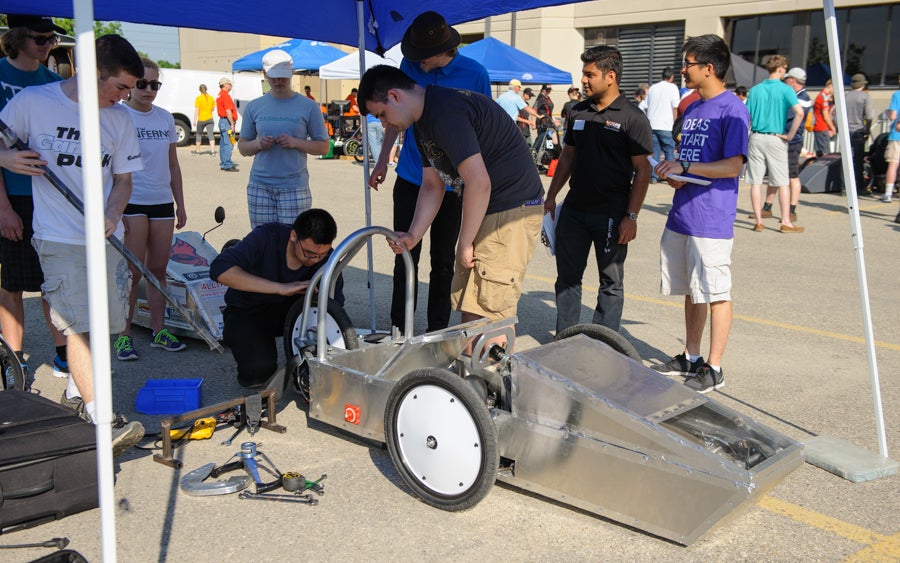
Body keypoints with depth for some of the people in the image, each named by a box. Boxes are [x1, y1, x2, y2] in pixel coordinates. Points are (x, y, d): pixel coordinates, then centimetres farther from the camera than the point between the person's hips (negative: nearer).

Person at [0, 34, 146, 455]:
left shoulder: (119, 119, 8)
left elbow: (123, 179, 11)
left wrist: (111, 215, -8)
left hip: (106, 238, 5)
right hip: (59, 238, -5)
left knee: (101, 325, 9)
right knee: (79, 327, -11)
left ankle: (75, 394, 31)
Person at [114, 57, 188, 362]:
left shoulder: (165, 118, 11)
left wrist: (180, 204, 14)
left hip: (162, 202, 5)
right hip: (131, 201, -5)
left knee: (158, 268, 8)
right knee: (132, 272, -4)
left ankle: (159, 330, 17)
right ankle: (124, 335, 6)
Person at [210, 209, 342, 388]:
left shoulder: (326, 258, -19)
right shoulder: (267, 237, -27)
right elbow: (220, 269, -38)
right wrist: (281, 288, -44)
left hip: (289, 309, 3)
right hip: (248, 311, -3)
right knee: (259, 368, -29)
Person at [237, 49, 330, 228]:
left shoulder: (308, 106, 4)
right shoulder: (254, 107, 11)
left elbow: (323, 147, 3)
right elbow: (242, 147, 14)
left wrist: (296, 142, -14)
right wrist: (258, 144, -9)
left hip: (294, 187, -2)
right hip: (259, 186, 2)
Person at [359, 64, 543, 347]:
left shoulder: (446, 111, -21)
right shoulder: (423, 121, 12)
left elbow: (479, 183, -24)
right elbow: (432, 186, 18)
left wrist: (465, 244, -14)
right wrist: (413, 235, 5)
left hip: (513, 211, -10)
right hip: (484, 210, 11)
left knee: (491, 314, -9)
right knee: (469, 307, 14)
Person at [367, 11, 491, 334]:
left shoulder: (475, 75, -10)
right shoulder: (410, 65, -2)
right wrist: (382, 160, 11)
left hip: (451, 184, -2)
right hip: (410, 179, 2)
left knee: (443, 261, 9)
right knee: (405, 256, 5)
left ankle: (437, 331, 21)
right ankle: (400, 329, 16)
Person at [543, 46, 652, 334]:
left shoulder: (632, 117, -8)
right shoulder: (579, 112, 10)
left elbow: (642, 170, -10)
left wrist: (631, 216, -15)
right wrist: (551, 197, 11)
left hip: (611, 213, -5)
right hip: (574, 208, 6)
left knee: (611, 281, 6)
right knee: (567, 276, 10)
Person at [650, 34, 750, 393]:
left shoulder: (732, 110, -11)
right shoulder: (692, 109, 15)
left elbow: (733, 165, -18)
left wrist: (685, 167, -23)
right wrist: (673, 172, 1)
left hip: (712, 220, -8)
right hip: (681, 215, 8)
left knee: (715, 294, 1)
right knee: (691, 291, 16)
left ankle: (714, 368, 10)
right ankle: (690, 358, 28)